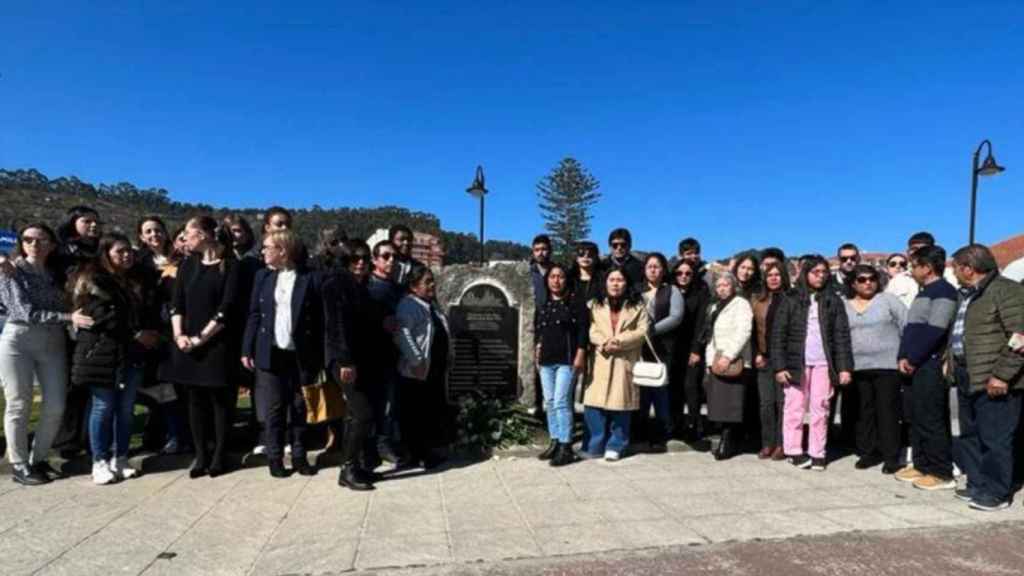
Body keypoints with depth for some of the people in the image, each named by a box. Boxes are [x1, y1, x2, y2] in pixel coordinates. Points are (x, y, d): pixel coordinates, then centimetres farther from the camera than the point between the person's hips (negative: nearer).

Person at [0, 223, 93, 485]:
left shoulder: (57, 272, 11)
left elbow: (66, 305, 6)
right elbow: (26, 312, -13)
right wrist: (69, 317, -21)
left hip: (54, 343, 4)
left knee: (55, 407, 3)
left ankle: (38, 459, 21)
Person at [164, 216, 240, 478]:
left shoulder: (230, 265, -4)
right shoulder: (188, 264, 11)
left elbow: (227, 308, -11)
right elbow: (177, 303, 6)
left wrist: (201, 337, -13)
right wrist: (179, 335, -8)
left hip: (217, 344, -5)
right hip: (188, 344, 5)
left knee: (220, 399, 3)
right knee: (196, 399, 9)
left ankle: (219, 455, 13)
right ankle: (201, 454, 17)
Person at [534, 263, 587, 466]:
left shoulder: (575, 304, -2)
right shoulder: (542, 305, 13)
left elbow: (582, 331, -7)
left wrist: (580, 356, -13)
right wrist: (537, 350, 13)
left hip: (566, 360, -6)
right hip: (546, 360, 6)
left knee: (561, 402, -11)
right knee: (549, 402, 9)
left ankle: (566, 447, -5)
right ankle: (554, 441, 18)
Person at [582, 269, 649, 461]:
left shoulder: (637, 306, 7)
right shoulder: (596, 305, 12)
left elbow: (642, 331, -4)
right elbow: (592, 331, 3)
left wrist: (620, 341, -16)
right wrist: (605, 343, -16)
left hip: (625, 362, -1)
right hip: (601, 361, 1)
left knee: (620, 406, 2)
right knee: (594, 404, -3)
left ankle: (615, 446, 16)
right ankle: (595, 445, 8)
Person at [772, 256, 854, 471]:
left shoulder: (833, 301, 9)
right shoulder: (791, 301, 4)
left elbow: (842, 335, 5)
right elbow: (778, 334, 1)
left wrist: (844, 367, -3)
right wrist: (779, 366, -6)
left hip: (823, 363, 1)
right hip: (796, 363, -1)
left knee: (820, 409, 3)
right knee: (795, 408, 2)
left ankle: (817, 453, 10)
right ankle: (794, 451, 11)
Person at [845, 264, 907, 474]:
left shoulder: (888, 300, 1)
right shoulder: (845, 307, 10)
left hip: (887, 365, -3)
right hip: (858, 367, 3)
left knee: (887, 411, -1)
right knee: (864, 411, 8)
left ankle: (891, 456, 6)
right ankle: (868, 452, 18)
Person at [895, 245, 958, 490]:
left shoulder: (943, 290, -9)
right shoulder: (923, 293, 21)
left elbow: (934, 331, -17)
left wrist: (913, 359, -13)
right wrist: (904, 357, 6)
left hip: (931, 365, -9)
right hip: (915, 366, 9)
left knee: (931, 420, -6)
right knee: (916, 417, 12)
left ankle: (942, 473, 2)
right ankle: (922, 465, 20)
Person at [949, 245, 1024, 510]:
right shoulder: (967, 294, 17)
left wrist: (1001, 375, -20)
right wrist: (951, 361, 17)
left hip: (993, 381, -9)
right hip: (967, 376, 9)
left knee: (995, 439, 0)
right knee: (970, 435, 15)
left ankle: (997, 493, 11)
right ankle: (977, 485, 27)